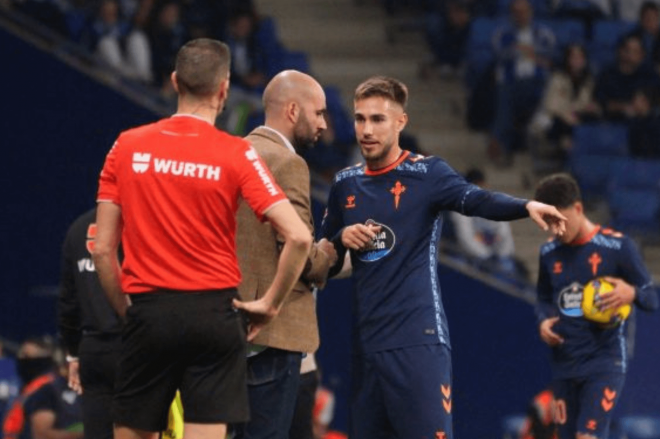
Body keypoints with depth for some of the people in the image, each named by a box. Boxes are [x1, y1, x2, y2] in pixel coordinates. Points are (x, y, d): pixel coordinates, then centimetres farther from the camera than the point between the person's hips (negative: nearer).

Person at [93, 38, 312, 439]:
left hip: (148, 314, 2)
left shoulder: (127, 147, 2)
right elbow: (299, 237, -12)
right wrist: (270, 304, 0)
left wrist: (126, 309, 13)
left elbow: (103, 249, 2)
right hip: (213, 312, -1)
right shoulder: (237, 154, -4)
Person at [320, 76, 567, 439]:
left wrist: (526, 206, -41)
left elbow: (476, 200, -22)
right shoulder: (345, 184, 13)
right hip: (366, 342, 6)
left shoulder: (426, 174, -3)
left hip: (418, 340, -5)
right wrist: (342, 239, -3)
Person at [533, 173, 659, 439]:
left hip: (605, 361, -5)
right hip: (564, 365, 5)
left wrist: (632, 294, -26)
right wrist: (543, 321, -1)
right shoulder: (549, 253, 6)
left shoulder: (617, 246, -8)